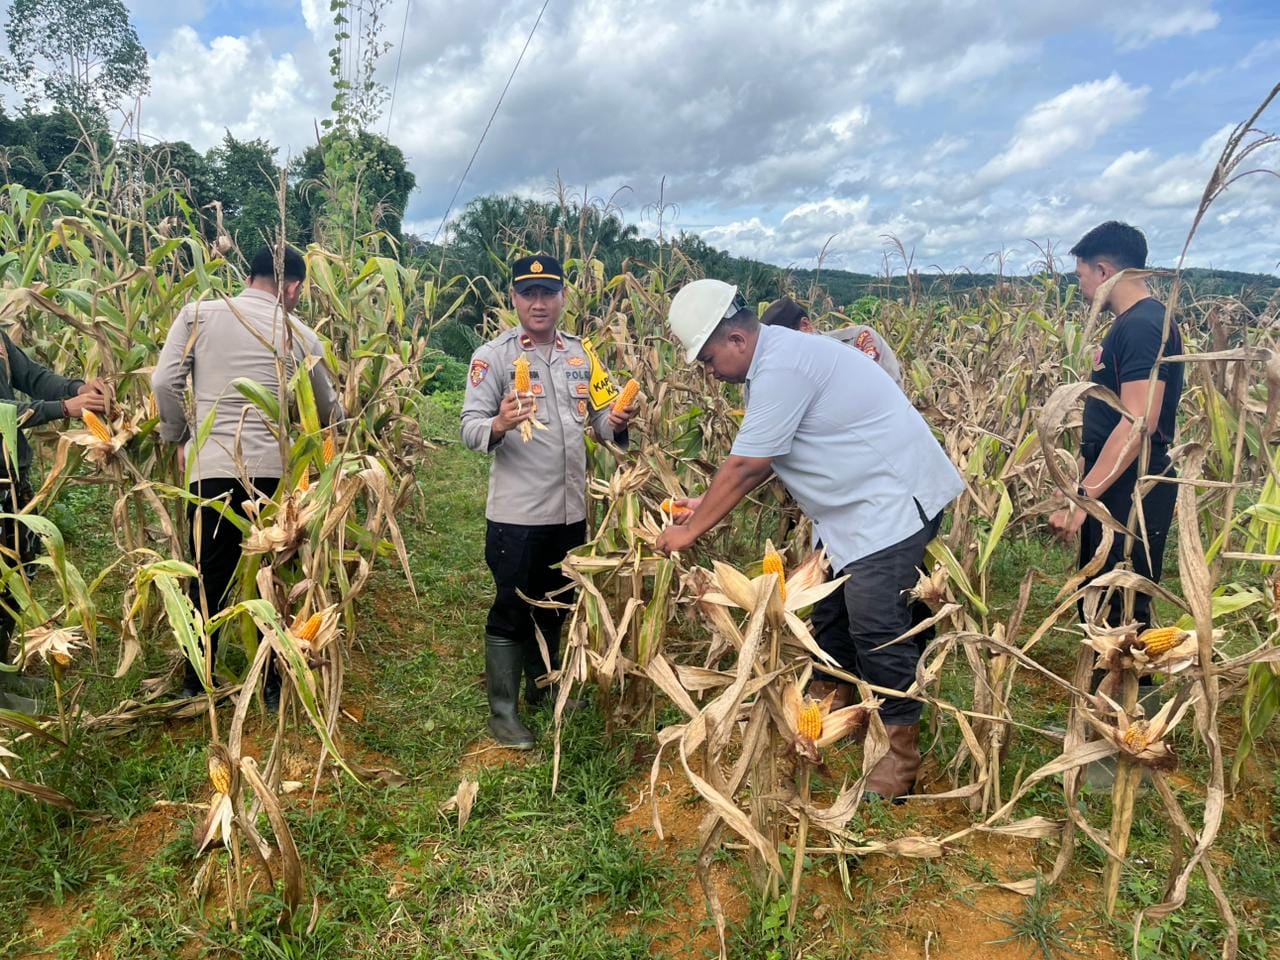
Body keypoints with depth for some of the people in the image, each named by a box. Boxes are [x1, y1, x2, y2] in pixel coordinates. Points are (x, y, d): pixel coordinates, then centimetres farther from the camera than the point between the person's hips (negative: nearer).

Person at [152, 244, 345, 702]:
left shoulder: (198, 313, 5)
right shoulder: (300, 335, 5)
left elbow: (164, 381, -1)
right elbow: (331, 412, 13)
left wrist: (179, 439, 14)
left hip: (211, 466, 1)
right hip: (273, 469, -1)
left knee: (210, 578, 14)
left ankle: (195, 683, 26)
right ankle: (274, 682, 23)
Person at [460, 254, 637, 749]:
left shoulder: (581, 354, 9)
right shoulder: (493, 355, -7)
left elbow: (599, 418, 12)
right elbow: (470, 428, -13)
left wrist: (615, 422, -11)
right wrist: (499, 425, -34)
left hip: (570, 508, 6)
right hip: (516, 512, -5)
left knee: (555, 605, 20)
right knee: (512, 610, 5)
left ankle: (542, 687, 40)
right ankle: (502, 712, 19)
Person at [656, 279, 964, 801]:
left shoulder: (781, 367, -23)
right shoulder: (775, 356, 10)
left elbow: (744, 466, -21)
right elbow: (763, 458, 14)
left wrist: (690, 531, -12)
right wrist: (709, 503, 8)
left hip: (894, 501, -11)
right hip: (862, 503, 11)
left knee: (876, 626, -7)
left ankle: (904, 752, 8)